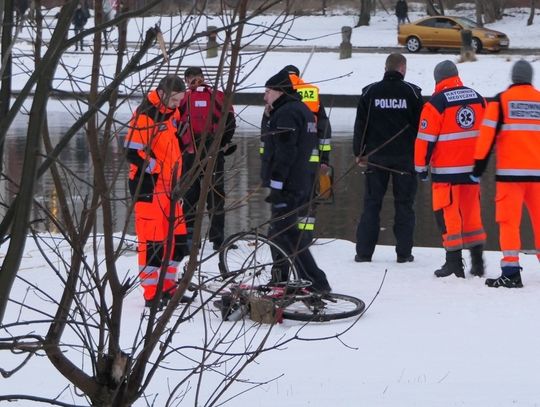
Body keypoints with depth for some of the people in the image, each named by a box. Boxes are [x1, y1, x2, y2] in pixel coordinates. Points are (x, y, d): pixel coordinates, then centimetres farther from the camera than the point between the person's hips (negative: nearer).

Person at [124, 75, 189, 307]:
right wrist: (155, 171, -16)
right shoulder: (144, 116, -15)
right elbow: (132, 151, -17)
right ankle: (151, 294, -3)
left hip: (169, 186, 9)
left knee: (177, 239, 11)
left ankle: (167, 287, 23)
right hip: (149, 187, -9)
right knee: (152, 240, -7)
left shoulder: (173, 114, 12)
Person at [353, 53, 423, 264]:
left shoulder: (370, 92, 1)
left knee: (371, 203, 6)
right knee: (404, 204, 5)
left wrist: (359, 153, 12)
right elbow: (421, 126, 1)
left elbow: (360, 124, 4)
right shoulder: (411, 92, -2)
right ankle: (403, 252, 3)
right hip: (405, 157, -1)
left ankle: (364, 252, 4)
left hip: (376, 157, 1)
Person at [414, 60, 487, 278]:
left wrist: (421, 167, 0)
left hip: (446, 170, -5)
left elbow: (425, 139, -10)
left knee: (448, 213, 1)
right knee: (471, 211, 13)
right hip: (472, 168, 5)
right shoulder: (477, 98, 7)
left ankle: (454, 262, -1)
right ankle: (477, 260, 15)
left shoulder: (435, 104, -11)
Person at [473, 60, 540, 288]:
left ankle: (511, 272, -11)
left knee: (509, 221, -1)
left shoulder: (500, 100, -1)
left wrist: (479, 165, 2)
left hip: (510, 172, -2)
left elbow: (488, 134, -3)